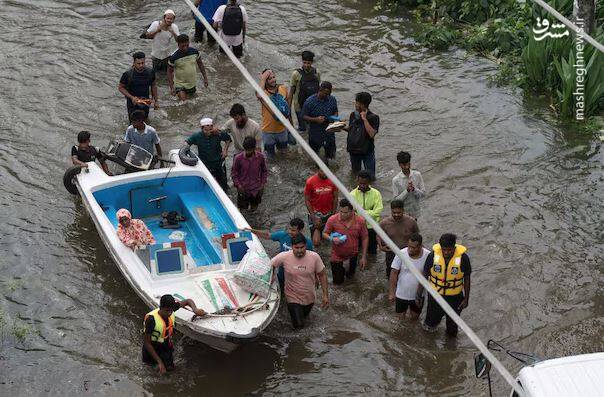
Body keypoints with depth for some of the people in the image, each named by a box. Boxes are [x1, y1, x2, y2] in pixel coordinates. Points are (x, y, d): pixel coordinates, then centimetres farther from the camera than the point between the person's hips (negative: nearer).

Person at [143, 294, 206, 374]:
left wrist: (195, 310, -28)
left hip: (166, 343, 5)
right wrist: (159, 362, -30)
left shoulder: (170, 308, -22)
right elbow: (146, 343, -30)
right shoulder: (151, 319, -37)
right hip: (153, 345, -4)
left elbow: (188, 301, -5)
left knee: (170, 367, 6)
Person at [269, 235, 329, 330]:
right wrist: (272, 275, -22)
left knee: (304, 316, 25)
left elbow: (322, 275, -8)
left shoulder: (314, 257, -19)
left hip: (309, 297, 2)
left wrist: (325, 296, -7)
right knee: (299, 326, 3)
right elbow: (269, 265, -4)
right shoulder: (284, 257, -22)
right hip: (293, 298, -2)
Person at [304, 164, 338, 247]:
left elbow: (335, 198, 3)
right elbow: (307, 200, -8)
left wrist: (333, 214, 0)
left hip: (329, 213, 3)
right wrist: (314, 218, -12)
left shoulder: (332, 180, -7)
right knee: (316, 242, -10)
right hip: (316, 213, -3)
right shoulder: (310, 182, -14)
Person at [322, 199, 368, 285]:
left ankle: (350, 272, 57)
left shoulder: (360, 221, -18)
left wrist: (363, 257, -5)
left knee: (350, 275, 21)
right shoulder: (332, 220, -23)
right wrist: (332, 239, -31)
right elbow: (324, 234, -8)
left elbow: (364, 238, -6)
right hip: (337, 255, -1)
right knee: (338, 281, 11)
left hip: (353, 255, 1)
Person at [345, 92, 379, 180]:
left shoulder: (373, 117, -15)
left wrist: (364, 119, -28)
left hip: (367, 150, -5)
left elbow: (372, 134, -27)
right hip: (353, 149, 5)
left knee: (370, 176, 2)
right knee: (355, 173, 20)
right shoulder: (353, 115, 1)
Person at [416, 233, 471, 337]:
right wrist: (419, 295, -3)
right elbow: (425, 275, -7)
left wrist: (466, 298, -2)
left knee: (452, 323, 21)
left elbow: (467, 279, -8)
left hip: (454, 297, -1)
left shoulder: (463, 258, -21)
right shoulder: (433, 256, -19)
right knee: (430, 324, 18)